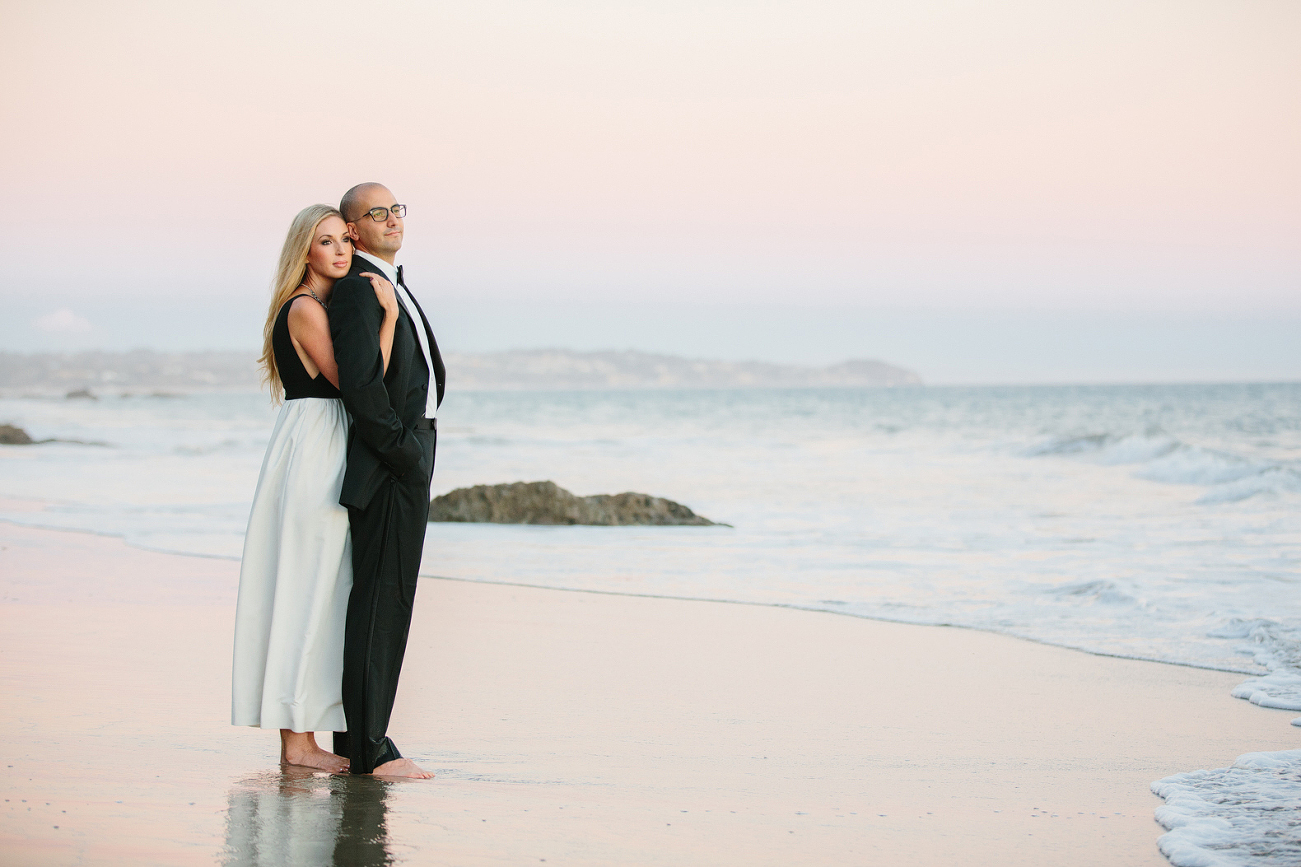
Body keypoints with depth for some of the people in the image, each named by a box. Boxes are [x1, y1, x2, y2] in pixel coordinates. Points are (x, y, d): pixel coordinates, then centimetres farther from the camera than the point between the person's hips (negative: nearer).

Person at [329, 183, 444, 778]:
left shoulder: (390, 285, 20)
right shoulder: (359, 289, -13)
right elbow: (359, 384, -23)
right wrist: (404, 452, -18)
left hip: (407, 459, 10)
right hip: (389, 466, -10)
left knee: (377, 598, 11)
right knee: (383, 599, -10)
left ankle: (352, 739, 15)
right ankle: (369, 746, -9)